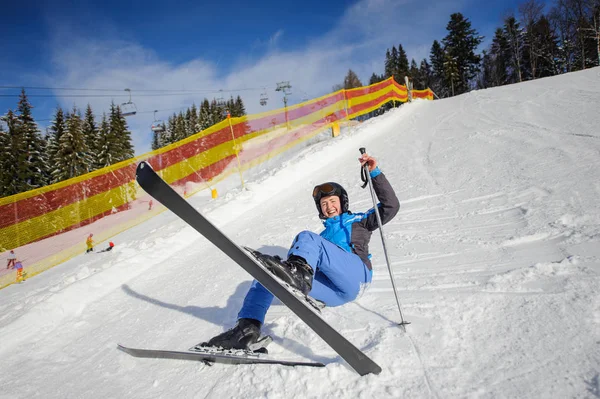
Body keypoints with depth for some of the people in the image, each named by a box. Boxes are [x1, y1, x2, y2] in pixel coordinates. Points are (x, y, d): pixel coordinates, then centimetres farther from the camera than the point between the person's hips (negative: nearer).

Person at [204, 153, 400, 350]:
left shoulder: (358, 221, 30)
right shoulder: (324, 236, 40)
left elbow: (390, 206, 18)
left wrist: (375, 173, 12)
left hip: (355, 274, -4)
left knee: (307, 238, -26)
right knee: (266, 271, -12)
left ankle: (298, 272, -59)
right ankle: (248, 327, -30)